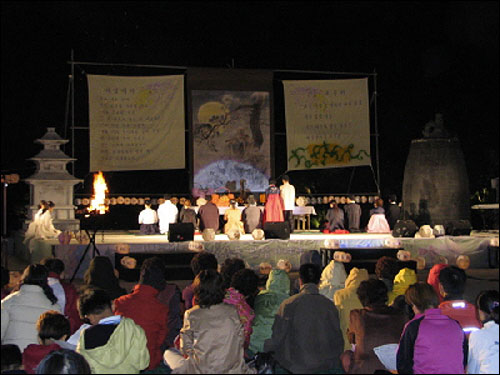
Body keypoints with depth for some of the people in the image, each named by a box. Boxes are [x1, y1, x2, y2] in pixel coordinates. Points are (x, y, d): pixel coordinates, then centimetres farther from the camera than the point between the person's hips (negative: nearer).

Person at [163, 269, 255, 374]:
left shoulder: (191, 315, -13)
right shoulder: (232, 311, -7)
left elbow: (186, 349, -5)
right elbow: (240, 340, 3)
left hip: (202, 370, 0)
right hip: (232, 368, 1)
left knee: (168, 353, 21)